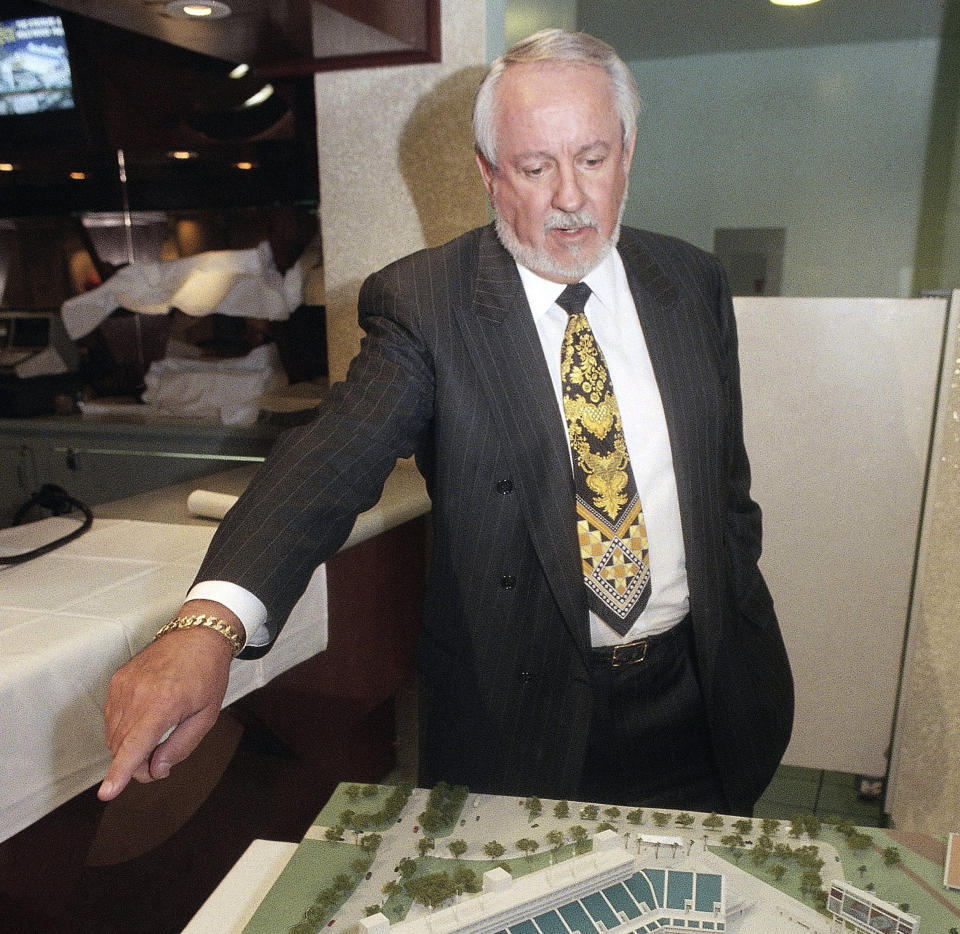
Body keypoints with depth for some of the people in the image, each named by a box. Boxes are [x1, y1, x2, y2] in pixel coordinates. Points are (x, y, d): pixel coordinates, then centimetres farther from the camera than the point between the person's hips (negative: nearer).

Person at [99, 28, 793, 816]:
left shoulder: (693, 283, -1)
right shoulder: (423, 302, -14)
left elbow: (728, 478, 7)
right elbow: (337, 455, -28)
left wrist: (733, 622, 10)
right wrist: (211, 621, -43)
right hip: (525, 710, -3)